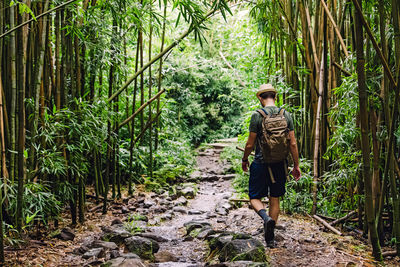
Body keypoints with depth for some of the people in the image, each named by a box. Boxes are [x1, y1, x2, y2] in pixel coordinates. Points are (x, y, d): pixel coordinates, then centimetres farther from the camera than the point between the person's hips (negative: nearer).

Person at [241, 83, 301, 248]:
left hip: (261, 163, -4)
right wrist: (296, 165, 9)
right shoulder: (286, 115, 1)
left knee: (255, 198, 9)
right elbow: (293, 143, 0)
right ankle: (270, 238, 17)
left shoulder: (257, 115, -10)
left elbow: (250, 144, -8)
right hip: (280, 164, 4)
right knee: (275, 199, 13)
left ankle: (266, 217, -23)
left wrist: (244, 160, 10)